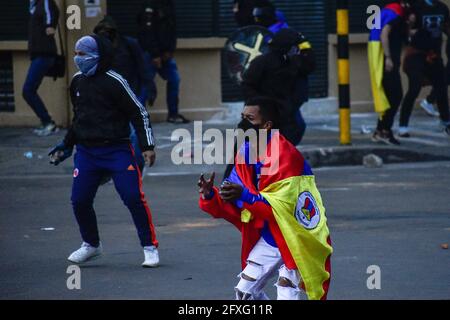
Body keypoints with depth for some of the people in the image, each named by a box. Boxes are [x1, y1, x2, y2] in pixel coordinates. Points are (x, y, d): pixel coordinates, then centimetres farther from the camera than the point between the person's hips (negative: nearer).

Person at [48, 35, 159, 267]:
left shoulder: (113, 82, -11)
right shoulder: (78, 81, 9)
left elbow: (139, 113, -9)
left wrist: (147, 147, -13)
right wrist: (67, 145, 25)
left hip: (117, 150, -6)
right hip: (87, 151, 6)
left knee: (134, 198, -13)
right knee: (79, 200, 0)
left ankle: (149, 247, 0)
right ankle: (91, 245, 23)